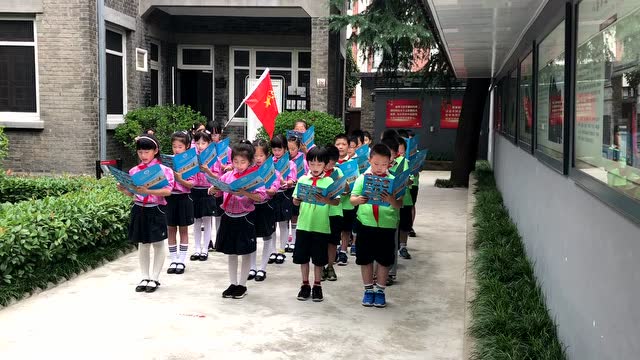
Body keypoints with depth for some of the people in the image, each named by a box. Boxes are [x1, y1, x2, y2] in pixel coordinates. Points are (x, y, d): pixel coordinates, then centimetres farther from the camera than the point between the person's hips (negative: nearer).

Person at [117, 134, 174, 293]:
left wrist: (148, 191, -29)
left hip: (155, 210, -4)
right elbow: (133, 194, 11)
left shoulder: (163, 170, -9)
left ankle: (155, 278, 15)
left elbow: (168, 191, -20)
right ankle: (145, 277, 21)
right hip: (139, 210, 4)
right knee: (142, 245, 12)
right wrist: (124, 190, -10)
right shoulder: (134, 171, 5)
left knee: (158, 244, 5)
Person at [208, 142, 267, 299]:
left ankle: (242, 285, 18)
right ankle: (233, 284, 25)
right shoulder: (228, 175, 4)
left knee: (246, 253, 6)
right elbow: (213, 191, 9)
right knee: (231, 253, 13)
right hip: (228, 217, 5)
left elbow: (261, 197, -18)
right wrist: (213, 188, -14)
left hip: (245, 218, -5)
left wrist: (244, 193, -30)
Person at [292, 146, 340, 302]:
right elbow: (295, 202, 5)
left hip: (321, 226, -2)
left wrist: (326, 200, -27)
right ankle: (305, 285, 23)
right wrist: (300, 198, -16)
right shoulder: (302, 180, 5)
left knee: (319, 259, 7)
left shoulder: (329, 181, -1)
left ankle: (317, 286, 21)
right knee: (303, 256, 9)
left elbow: (337, 202, -9)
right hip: (303, 224, 2)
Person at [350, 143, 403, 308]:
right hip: (366, 224, 1)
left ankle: (380, 290, 23)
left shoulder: (393, 180, -2)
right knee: (365, 258, 9)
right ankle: (368, 290, 24)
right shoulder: (362, 178, 1)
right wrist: (358, 200, -26)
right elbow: (352, 199, -4)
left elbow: (399, 204, -8)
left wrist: (391, 200, -30)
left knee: (384, 260, 9)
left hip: (387, 225, -1)